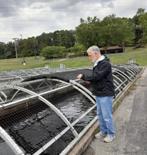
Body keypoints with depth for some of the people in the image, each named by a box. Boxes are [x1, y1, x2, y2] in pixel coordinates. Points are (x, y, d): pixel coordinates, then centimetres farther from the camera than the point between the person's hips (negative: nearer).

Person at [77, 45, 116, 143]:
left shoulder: (106, 64, -18)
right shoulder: (97, 64, 11)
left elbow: (96, 77, -25)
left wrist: (83, 77, -13)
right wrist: (90, 81, -2)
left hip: (106, 94, -9)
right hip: (99, 94, 9)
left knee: (107, 115, 2)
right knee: (100, 114, 17)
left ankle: (111, 134, 19)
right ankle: (103, 131, 33)